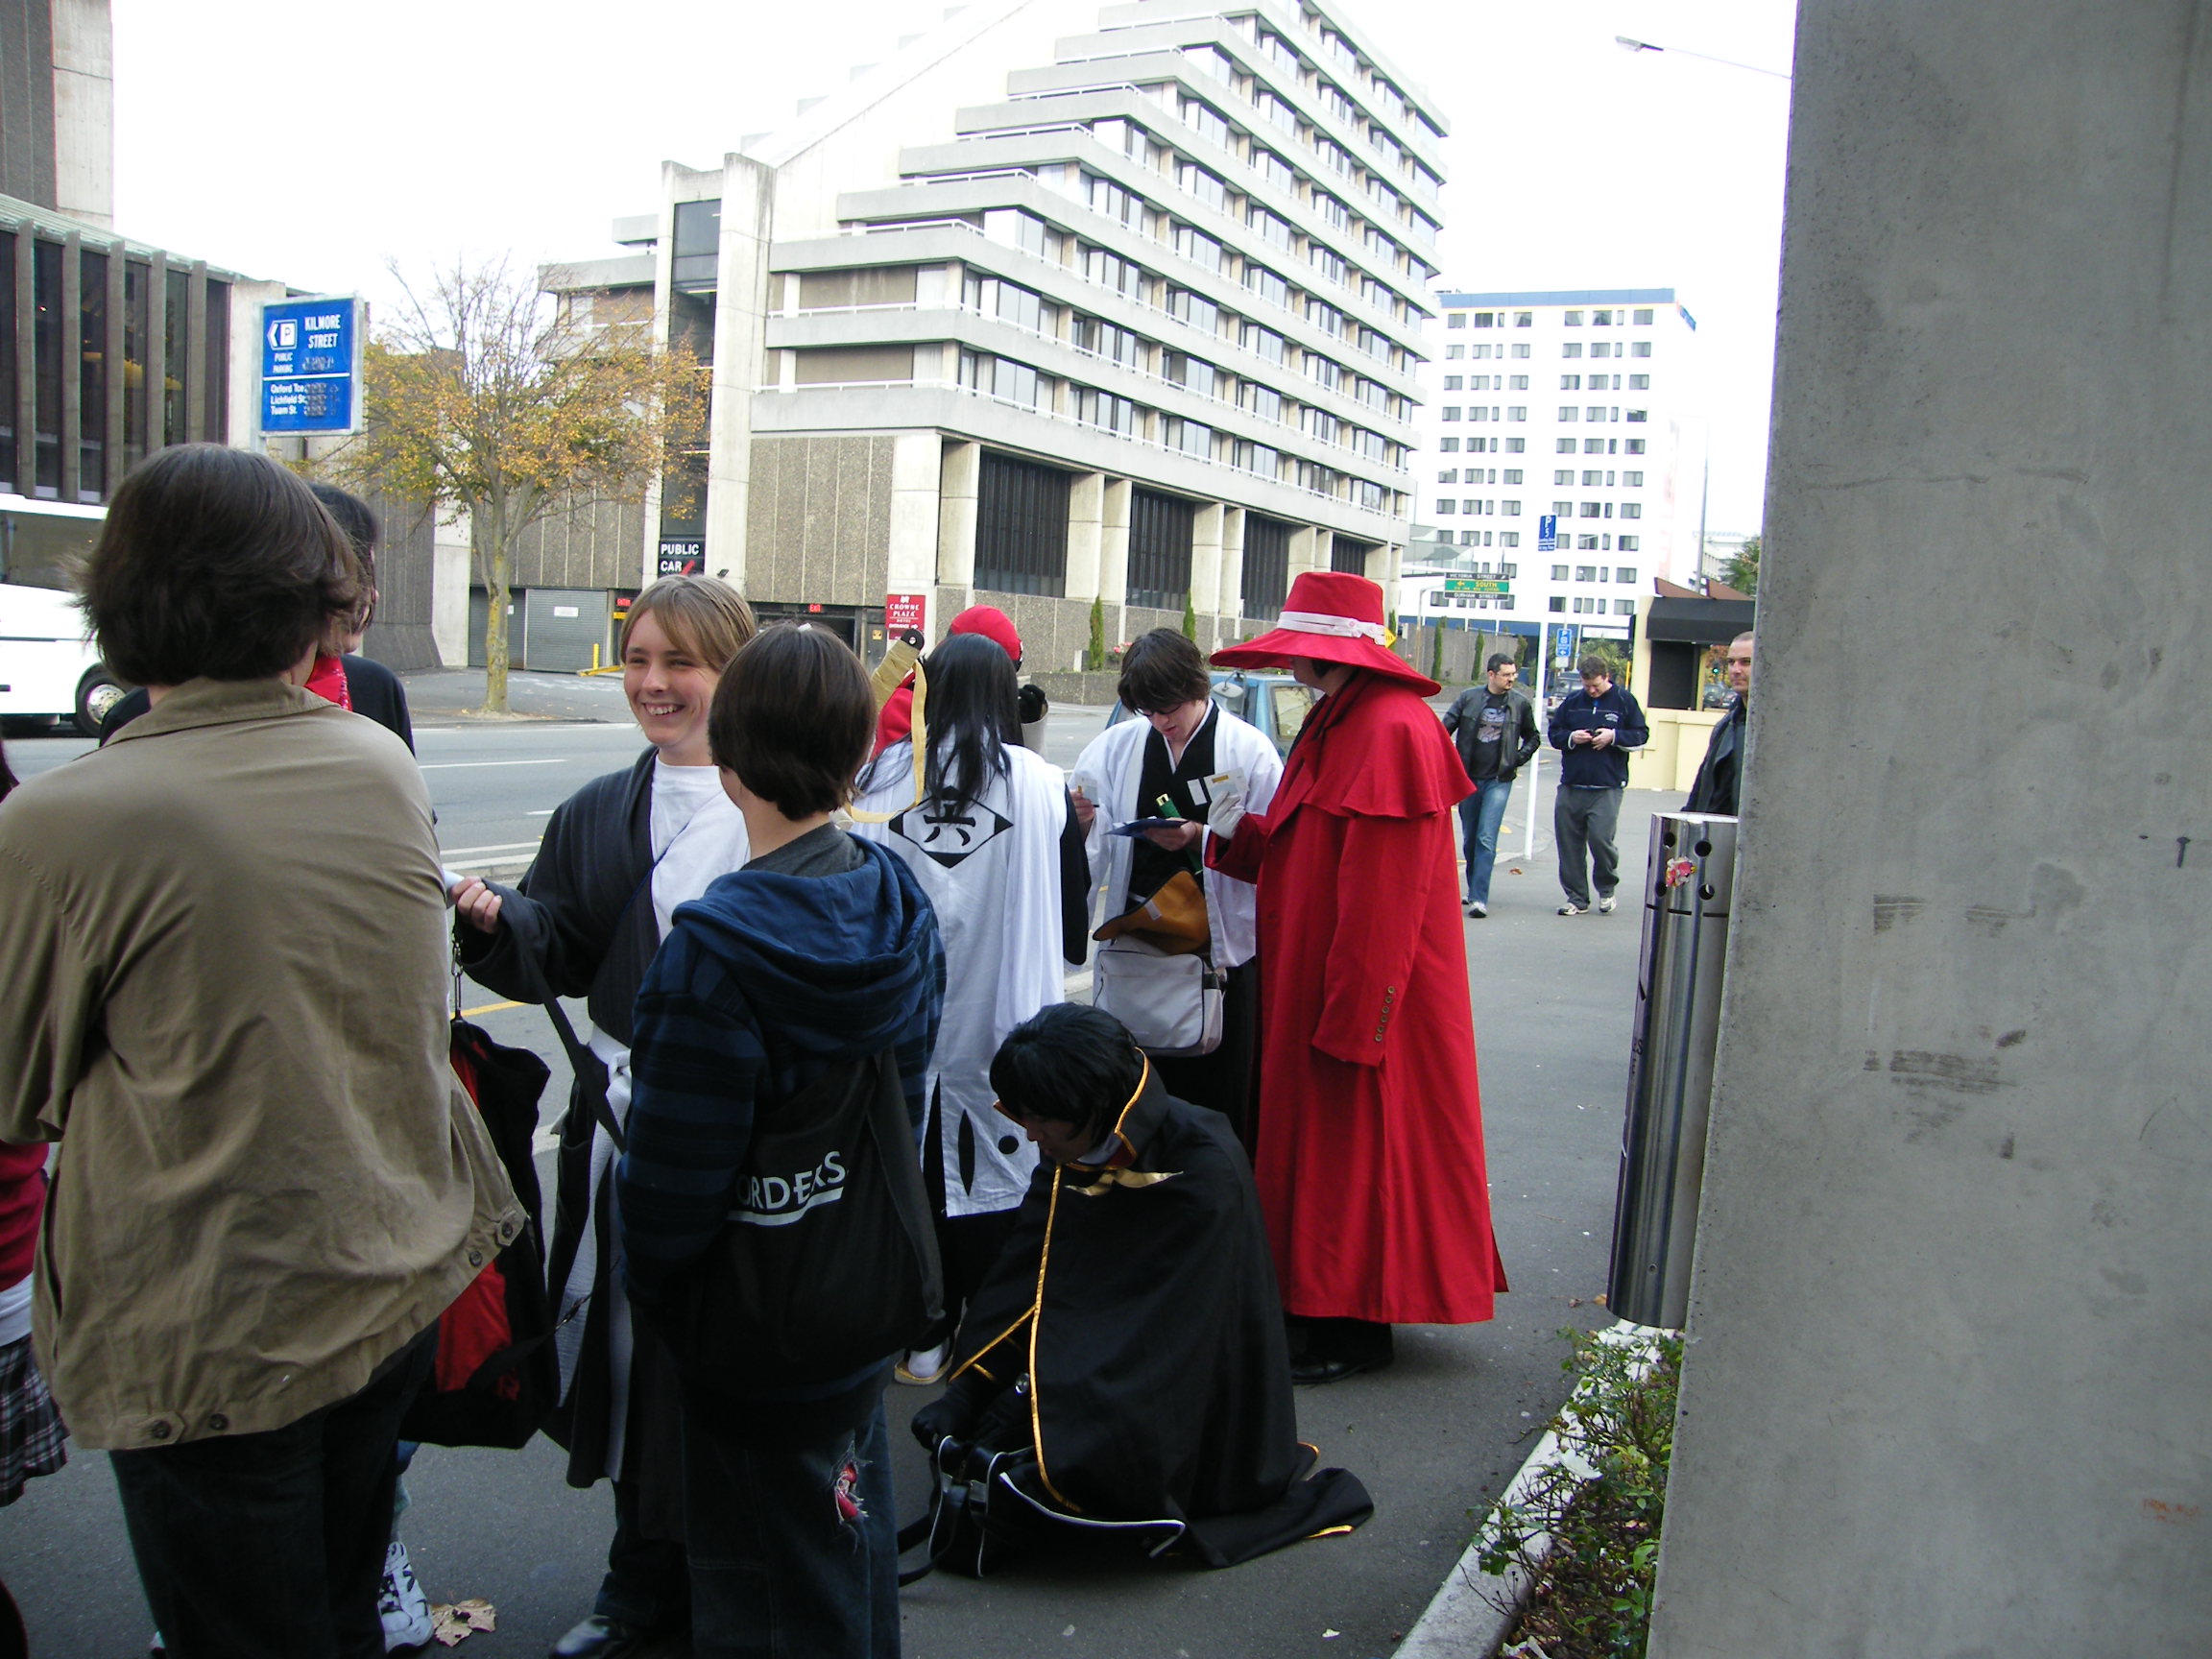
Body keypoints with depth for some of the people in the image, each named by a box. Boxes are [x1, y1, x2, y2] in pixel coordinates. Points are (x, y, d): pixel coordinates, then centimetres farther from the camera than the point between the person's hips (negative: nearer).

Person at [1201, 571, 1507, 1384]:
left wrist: (1351, 1021, -22)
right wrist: (1232, 833, 3)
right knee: (1317, 1133, 17)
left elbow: (1384, 897, -24)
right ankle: (1318, 1299, 30)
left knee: (1356, 1144, 1)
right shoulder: (1338, 721, 12)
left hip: (1364, 992, -10)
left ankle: (1356, 1330, 16)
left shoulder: (1393, 730, -20)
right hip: (1310, 981, 10)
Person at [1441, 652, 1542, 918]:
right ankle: (1474, 890, 26)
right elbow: (1445, 728, 3)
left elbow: (1533, 737, 15)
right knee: (1469, 839, 11)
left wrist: (1518, 760, 2)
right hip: (1468, 778, 2)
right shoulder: (1468, 697, -1)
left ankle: (1479, 898, -12)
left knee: (1486, 839, -11)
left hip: (1499, 780, -2)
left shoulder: (1520, 703, 2)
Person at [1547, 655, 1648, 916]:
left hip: (1607, 788, -3)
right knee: (1569, 842, 3)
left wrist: (1614, 736, -12)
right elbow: (1554, 734, 14)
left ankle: (1606, 889, 15)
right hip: (1571, 786, 4)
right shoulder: (1571, 702, 10)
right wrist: (1571, 737, -6)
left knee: (1601, 838, -12)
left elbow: (1640, 736, 4)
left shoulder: (1624, 701, 2)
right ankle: (1577, 898, 15)